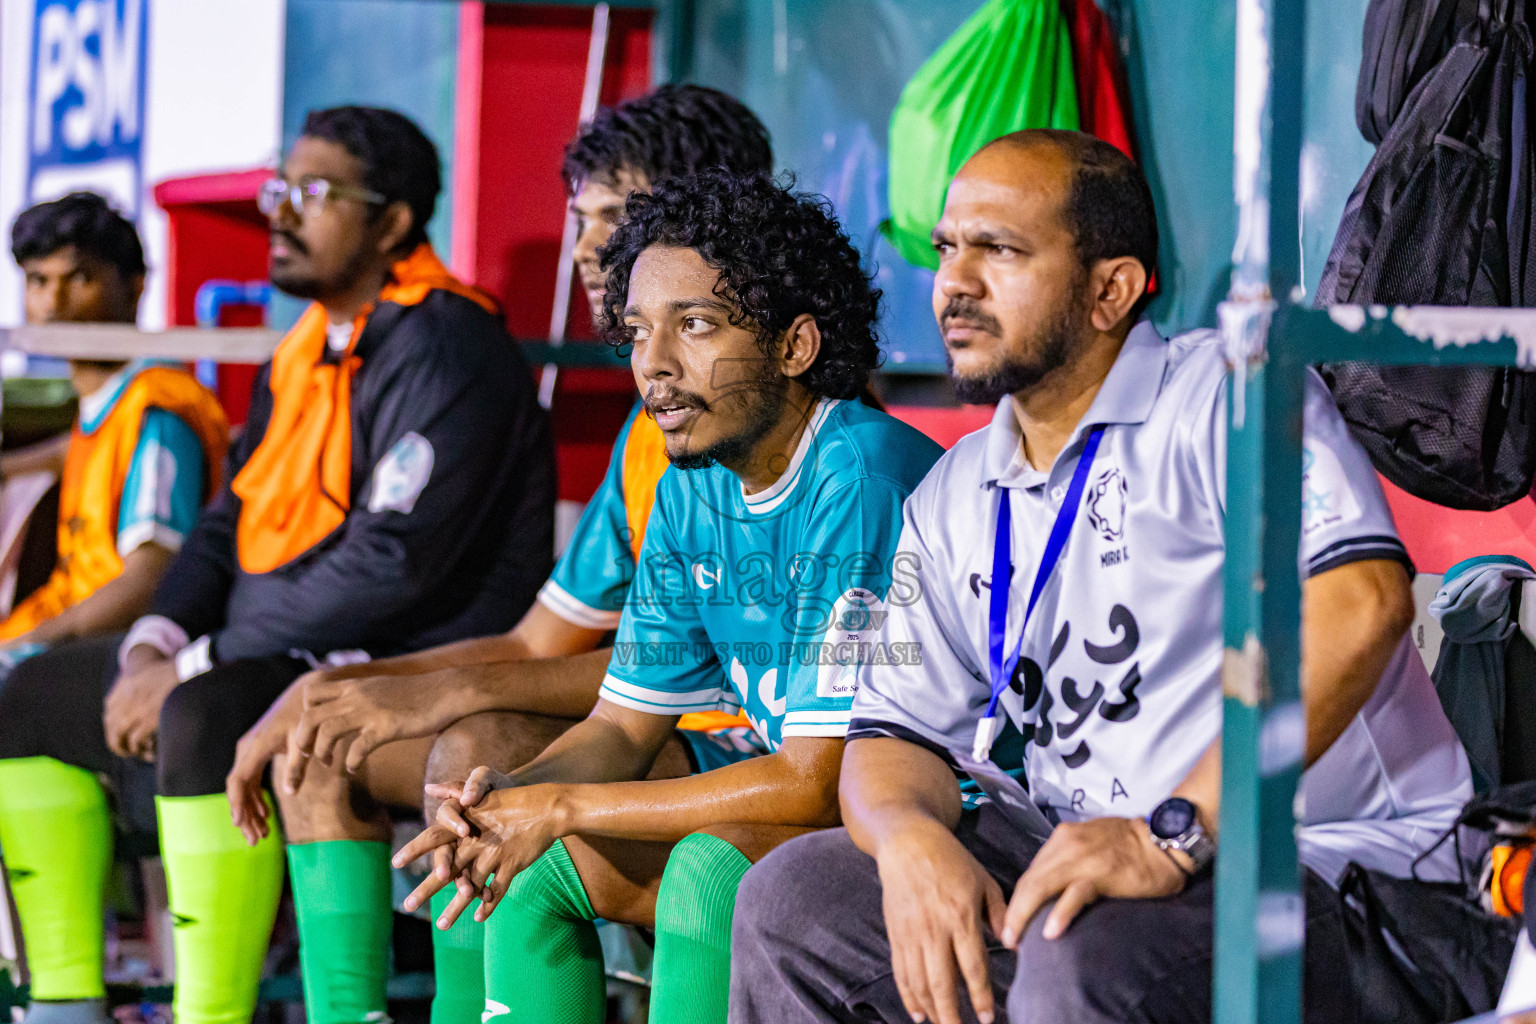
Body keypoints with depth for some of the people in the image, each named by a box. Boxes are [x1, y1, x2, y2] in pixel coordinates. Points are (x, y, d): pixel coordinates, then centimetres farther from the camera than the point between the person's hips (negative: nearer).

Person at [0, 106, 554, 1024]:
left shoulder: (442, 346, -15)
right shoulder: (308, 349, 15)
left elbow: (394, 560, -24)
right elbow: (232, 521, 19)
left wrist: (197, 668, -20)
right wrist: (154, 643, -2)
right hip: (268, 662, 11)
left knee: (208, 718, -37)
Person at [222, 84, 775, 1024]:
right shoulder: (654, 426, 17)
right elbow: (542, 643, 18)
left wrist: (459, 689, -24)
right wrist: (324, 692, 5)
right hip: (657, 737, 10)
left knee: (482, 755, -31)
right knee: (326, 743, 4)